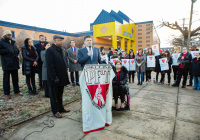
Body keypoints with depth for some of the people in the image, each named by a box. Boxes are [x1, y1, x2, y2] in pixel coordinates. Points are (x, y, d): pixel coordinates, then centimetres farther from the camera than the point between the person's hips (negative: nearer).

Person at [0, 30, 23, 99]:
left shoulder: (13, 42, 16)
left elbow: (16, 50, 27)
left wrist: (17, 53, 8)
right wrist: (7, 50, -18)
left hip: (14, 63, 6)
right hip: (6, 64, -6)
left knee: (15, 78, 12)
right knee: (6, 79, 3)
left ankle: (16, 91, 23)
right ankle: (6, 93, 13)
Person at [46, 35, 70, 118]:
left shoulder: (62, 49, 9)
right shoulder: (50, 50, -13)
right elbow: (50, 66, -18)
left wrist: (65, 73, 11)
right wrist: (55, 77, -21)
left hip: (62, 76, 7)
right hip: (54, 78, -7)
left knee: (60, 94, 19)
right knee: (54, 95, 8)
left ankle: (60, 108, 34)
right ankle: (55, 111, 22)